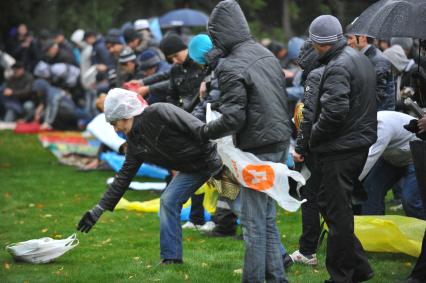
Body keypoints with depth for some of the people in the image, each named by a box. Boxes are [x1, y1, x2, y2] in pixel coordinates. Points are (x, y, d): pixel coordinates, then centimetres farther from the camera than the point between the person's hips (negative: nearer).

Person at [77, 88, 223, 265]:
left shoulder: (159, 113, -23)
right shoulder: (135, 142, 3)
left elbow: (197, 129, -24)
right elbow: (124, 176, 9)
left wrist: (214, 161, -25)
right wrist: (99, 210, 9)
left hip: (211, 157, -8)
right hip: (192, 169, 8)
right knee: (168, 201, 2)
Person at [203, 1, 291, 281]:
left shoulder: (231, 67, -16)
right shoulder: (267, 54, 9)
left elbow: (233, 118, -19)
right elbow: (284, 98, 14)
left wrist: (206, 131, -3)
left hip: (258, 148, -8)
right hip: (281, 142, 8)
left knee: (254, 221, -1)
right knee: (267, 216, 16)